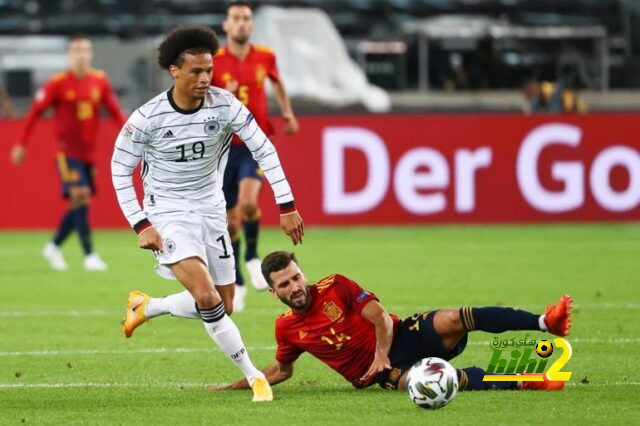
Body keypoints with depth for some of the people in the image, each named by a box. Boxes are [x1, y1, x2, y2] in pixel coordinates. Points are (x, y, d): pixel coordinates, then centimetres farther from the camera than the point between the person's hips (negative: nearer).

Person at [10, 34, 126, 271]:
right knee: (80, 198, -16)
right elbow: (35, 112, -4)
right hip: (67, 152, -5)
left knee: (79, 206, 8)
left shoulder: (100, 81, 2)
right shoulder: (58, 83, -9)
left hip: (88, 152, 5)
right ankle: (89, 256, -13)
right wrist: (21, 145, -4)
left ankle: (53, 247, 28)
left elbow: (115, 113, 9)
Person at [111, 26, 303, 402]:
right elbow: (120, 168, -6)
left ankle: (146, 307, 30)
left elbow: (263, 149, -8)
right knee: (206, 297, -22)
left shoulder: (224, 104, -12)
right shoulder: (148, 118, -18)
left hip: (211, 209, 5)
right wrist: (141, 225, -12)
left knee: (224, 307, 7)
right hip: (168, 212, -4)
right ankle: (254, 375, -10)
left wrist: (287, 206, -12)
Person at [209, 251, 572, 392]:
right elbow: (281, 370, 20)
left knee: (451, 320, -29)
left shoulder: (335, 287, -4)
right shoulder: (286, 328, 4)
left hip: (400, 336, 0)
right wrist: (236, 385, 15)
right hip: (380, 373, 0)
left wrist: (382, 353, -16)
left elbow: (380, 317, -4)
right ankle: (520, 383, -35)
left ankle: (545, 322, -33)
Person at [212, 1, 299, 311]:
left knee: (247, 202, -26)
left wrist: (287, 113, 14)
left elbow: (277, 83, 24)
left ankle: (252, 256, 0)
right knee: (231, 218, 5)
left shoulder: (265, 58, 2)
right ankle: (236, 284, 20)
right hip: (225, 146, 0)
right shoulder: (213, 62, -5)